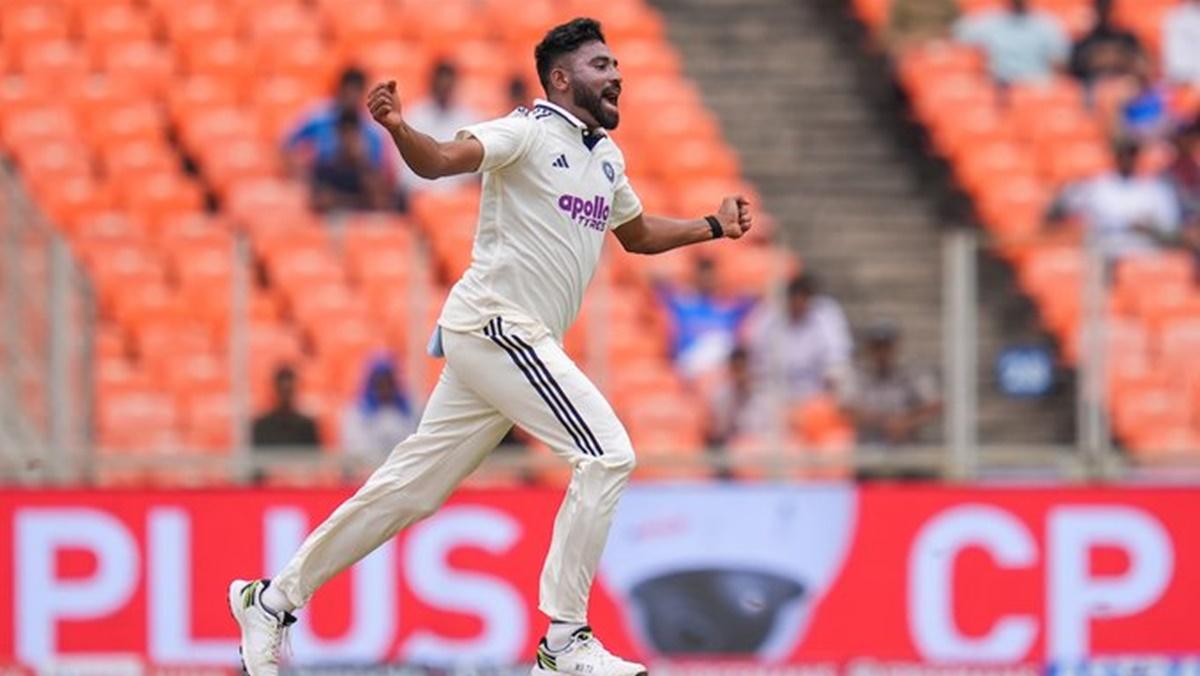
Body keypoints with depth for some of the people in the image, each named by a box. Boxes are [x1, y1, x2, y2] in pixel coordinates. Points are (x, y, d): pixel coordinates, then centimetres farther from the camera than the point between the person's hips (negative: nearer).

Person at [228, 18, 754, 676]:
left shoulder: (605, 156, 18)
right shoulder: (530, 132, -9)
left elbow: (637, 234, 34)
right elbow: (443, 159, -25)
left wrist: (712, 226, 22)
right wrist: (399, 130, -45)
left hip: (520, 343, 9)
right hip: (494, 321, -9)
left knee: (413, 486, 9)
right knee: (606, 454, -16)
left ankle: (274, 599, 17)